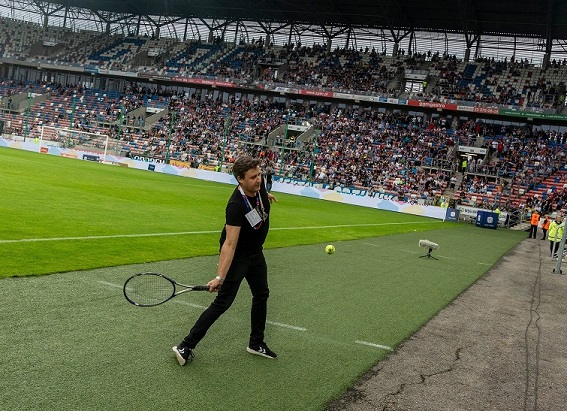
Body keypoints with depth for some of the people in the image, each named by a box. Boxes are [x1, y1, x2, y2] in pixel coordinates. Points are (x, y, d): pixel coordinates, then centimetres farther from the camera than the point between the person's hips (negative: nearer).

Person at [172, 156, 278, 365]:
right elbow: (230, 244, -38)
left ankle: (256, 343, 31)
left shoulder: (259, 185, -14)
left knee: (261, 295, 16)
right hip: (236, 256, -8)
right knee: (223, 302, -11)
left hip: (255, 252, 8)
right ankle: (185, 346, -3)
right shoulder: (236, 206, -35)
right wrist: (219, 277, -42)